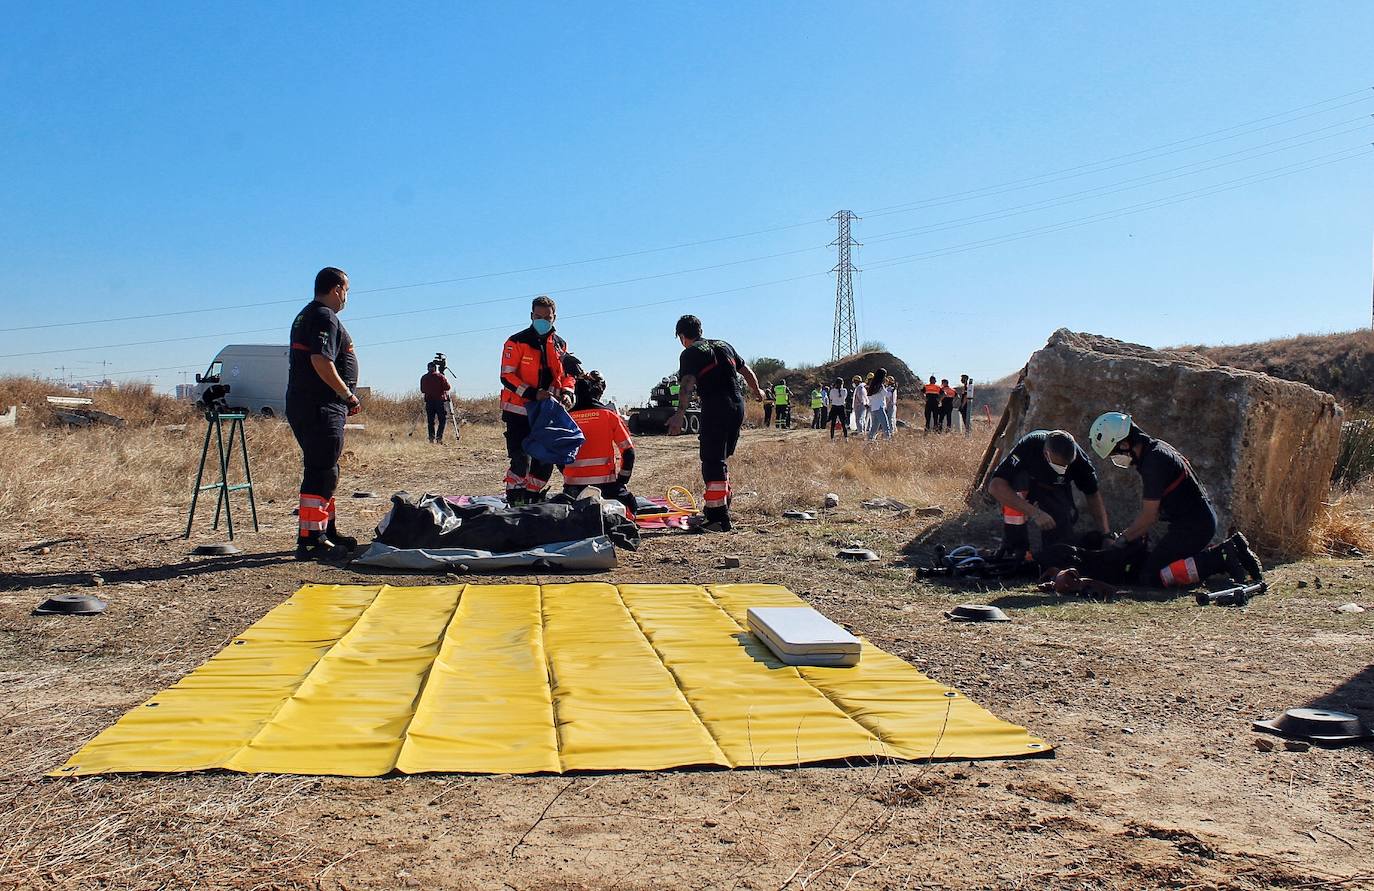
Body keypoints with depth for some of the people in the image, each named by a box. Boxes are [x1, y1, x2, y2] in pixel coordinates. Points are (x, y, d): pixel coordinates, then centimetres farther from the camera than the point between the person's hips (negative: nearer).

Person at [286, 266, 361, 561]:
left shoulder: (306, 316, 22)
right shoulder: (325, 317, -12)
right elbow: (321, 361, -25)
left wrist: (343, 400, 22)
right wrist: (348, 395, -15)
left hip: (304, 406, 11)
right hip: (321, 408, -11)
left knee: (325, 471, 18)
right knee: (322, 473, -10)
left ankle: (328, 532, 28)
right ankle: (310, 540, -10)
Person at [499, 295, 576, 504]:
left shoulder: (560, 344, 10)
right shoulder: (517, 342, -6)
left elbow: (567, 373, 20)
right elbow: (507, 376, -11)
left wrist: (565, 392, -2)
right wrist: (532, 394, -22)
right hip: (518, 410, -5)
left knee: (546, 460, 9)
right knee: (521, 459, -14)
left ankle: (533, 497, 24)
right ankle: (514, 500, -5)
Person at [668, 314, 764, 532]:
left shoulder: (690, 353, 0)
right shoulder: (724, 346, 20)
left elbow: (688, 383, -17)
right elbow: (747, 370, 29)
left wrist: (680, 413, -29)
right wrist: (757, 391, 47)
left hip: (715, 407, -7)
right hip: (738, 404, 7)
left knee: (713, 462, -5)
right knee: (722, 458, 23)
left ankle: (719, 519, -9)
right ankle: (722, 504, 32)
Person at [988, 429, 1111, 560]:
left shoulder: (1078, 458, -28)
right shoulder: (1028, 445, -38)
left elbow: (1093, 495, -11)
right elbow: (995, 486, -45)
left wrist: (1105, 533, -18)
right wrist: (1034, 512, -49)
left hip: (1056, 490, 2)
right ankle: (1014, 549, -24)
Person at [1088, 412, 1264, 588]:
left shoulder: (1153, 462, -21)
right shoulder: (1155, 447, 11)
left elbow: (1149, 515, -17)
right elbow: (1153, 506, 16)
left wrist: (1124, 538, -4)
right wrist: (1140, 534, 10)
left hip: (1192, 525, -10)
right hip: (1203, 519, 10)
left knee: (1150, 576, -11)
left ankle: (1220, 559, -12)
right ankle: (1227, 550, 13)